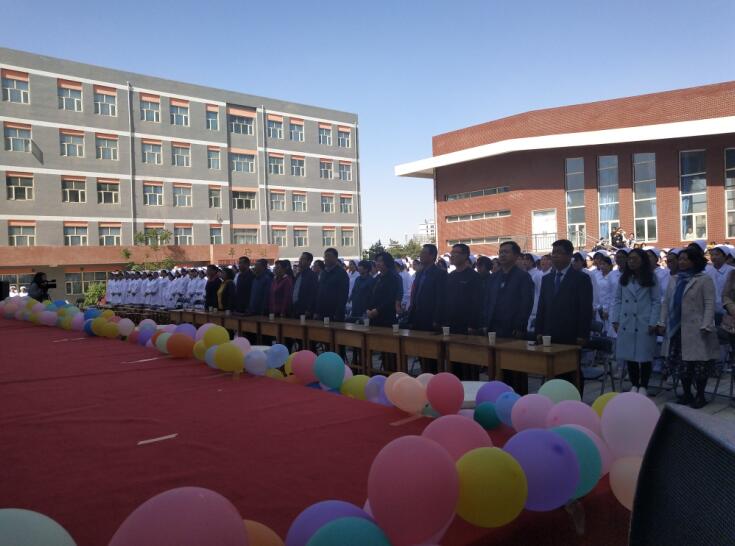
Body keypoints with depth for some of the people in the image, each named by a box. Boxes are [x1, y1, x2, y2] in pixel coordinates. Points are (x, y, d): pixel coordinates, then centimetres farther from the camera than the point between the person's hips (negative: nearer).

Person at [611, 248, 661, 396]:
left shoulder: (651, 278, 2)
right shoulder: (623, 278, 10)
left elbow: (656, 301, -2)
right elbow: (618, 300, 9)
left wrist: (653, 323, -9)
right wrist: (615, 320, 1)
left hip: (644, 324, -3)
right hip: (626, 323, 3)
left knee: (644, 356, 2)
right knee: (629, 356, 6)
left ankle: (643, 387, 14)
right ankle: (634, 385, 18)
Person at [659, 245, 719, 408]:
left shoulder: (704, 280, -3)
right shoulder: (674, 280, 15)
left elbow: (709, 304, -9)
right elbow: (666, 302, 15)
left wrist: (705, 326, -16)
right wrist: (663, 322, 7)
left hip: (696, 330, -5)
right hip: (677, 329, 5)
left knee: (699, 363, 1)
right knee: (682, 364, 9)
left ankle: (700, 396, 14)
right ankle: (686, 394, 22)